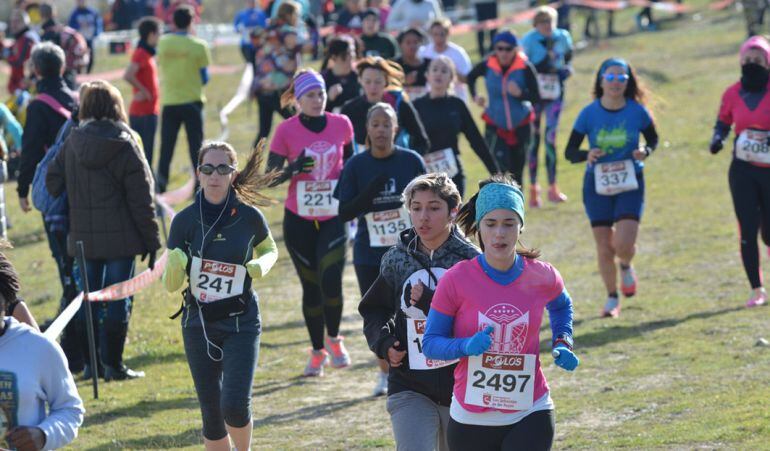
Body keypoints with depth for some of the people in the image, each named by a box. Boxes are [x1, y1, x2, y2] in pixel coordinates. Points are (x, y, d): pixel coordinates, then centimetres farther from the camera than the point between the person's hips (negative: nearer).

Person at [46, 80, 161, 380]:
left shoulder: (72, 143, 0)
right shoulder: (125, 146, -10)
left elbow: (53, 182, 6)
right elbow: (141, 200, -9)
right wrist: (151, 240, -2)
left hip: (83, 236, 4)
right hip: (120, 237, -4)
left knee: (89, 297, 12)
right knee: (119, 299, 2)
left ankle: (92, 363, 16)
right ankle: (113, 364, 2)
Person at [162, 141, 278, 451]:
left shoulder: (249, 216, -7)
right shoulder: (185, 221, -6)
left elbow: (270, 250, 15)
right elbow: (171, 285, -3)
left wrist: (262, 265, -9)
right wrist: (175, 266, -26)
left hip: (241, 323, -1)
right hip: (199, 324, 1)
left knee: (235, 405, -15)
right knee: (211, 413, 5)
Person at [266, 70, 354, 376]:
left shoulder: (341, 124, 0)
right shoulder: (286, 130, -5)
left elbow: (352, 162, 18)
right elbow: (270, 176, -3)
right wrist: (293, 169, -22)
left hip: (333, 218, 0)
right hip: (299, 221, 0)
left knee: (331, 279, -15)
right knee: (311, 286, 7)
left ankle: (334, 338, 10)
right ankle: (317, 351, 22)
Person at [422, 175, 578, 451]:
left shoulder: (542, 277, -3)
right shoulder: (456, 280, -10)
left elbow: (561, 305, 22)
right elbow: (430, 343, -5)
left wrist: (562, 344, 5)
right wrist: (467, 346, -24)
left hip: (530, 416, 0)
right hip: (470, 418, 0)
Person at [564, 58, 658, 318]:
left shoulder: (637, 111, -6)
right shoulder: (589, 114, -7)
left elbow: (653, 139, 10)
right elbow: (569, 152, -3)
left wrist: (645, 151, -12)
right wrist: (586, 155, -25)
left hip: (630, 185, -1)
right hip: (597, 186, 1)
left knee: (624, 244, -16)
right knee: (604, 249, 4)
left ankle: (626, 267, 21)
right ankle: (612, 299, 26)